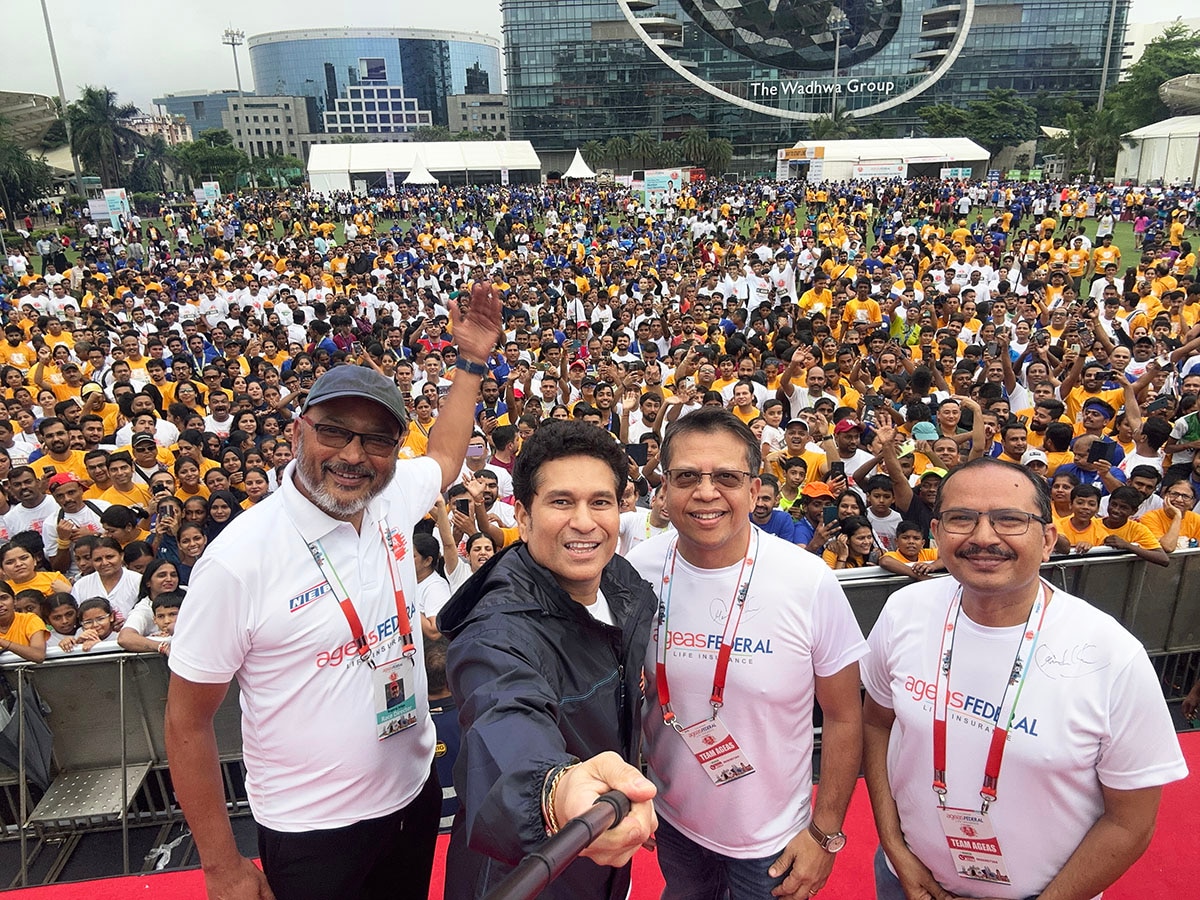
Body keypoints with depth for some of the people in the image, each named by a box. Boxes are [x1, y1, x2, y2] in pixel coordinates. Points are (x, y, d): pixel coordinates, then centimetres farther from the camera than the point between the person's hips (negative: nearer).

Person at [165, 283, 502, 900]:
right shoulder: (239, 559, -21)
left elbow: (446, 456, 16)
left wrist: (472, 362, 12)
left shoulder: (392, 503, -7)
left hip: (416, 795, 5)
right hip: (312, 832, -5)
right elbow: (187, 720, -12)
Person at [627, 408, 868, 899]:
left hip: (773, 840, -2)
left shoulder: (810, 582, -22)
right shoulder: (638, 572, -15)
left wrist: (826, 833, -7)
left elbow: (843, 718, -10)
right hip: (672, 821, 3)